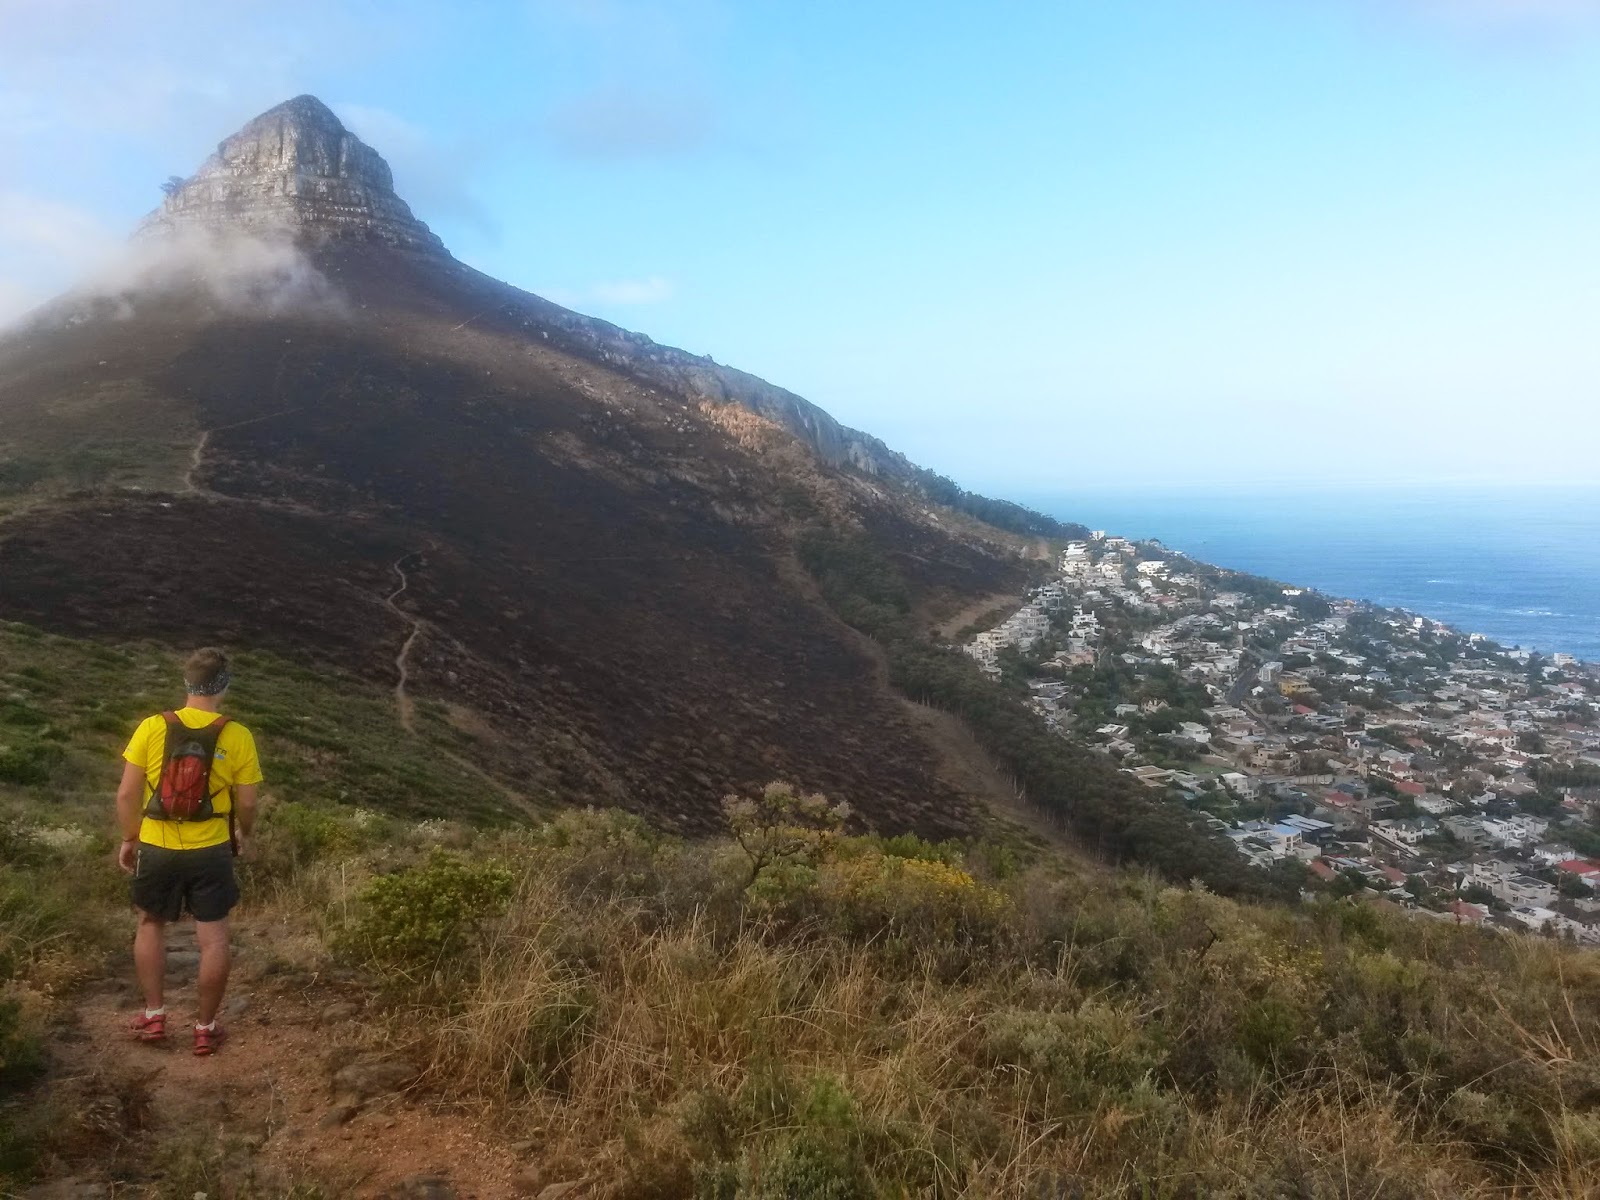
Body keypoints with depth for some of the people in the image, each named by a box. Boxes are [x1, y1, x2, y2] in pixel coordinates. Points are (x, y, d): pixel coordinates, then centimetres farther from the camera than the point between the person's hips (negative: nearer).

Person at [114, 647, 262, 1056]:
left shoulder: (152, 728, -10)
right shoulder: (237, 737, -11)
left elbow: (127, 795, -6)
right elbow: (247, 803, -5)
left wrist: (129, 839, 10)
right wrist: (244, 834, 16)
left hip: (157, 849, 1)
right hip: (210, 852, -1)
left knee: (151, 925, 24)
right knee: (213, 939, 10)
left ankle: (154, 1016, 28)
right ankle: (205, 1028, 19)